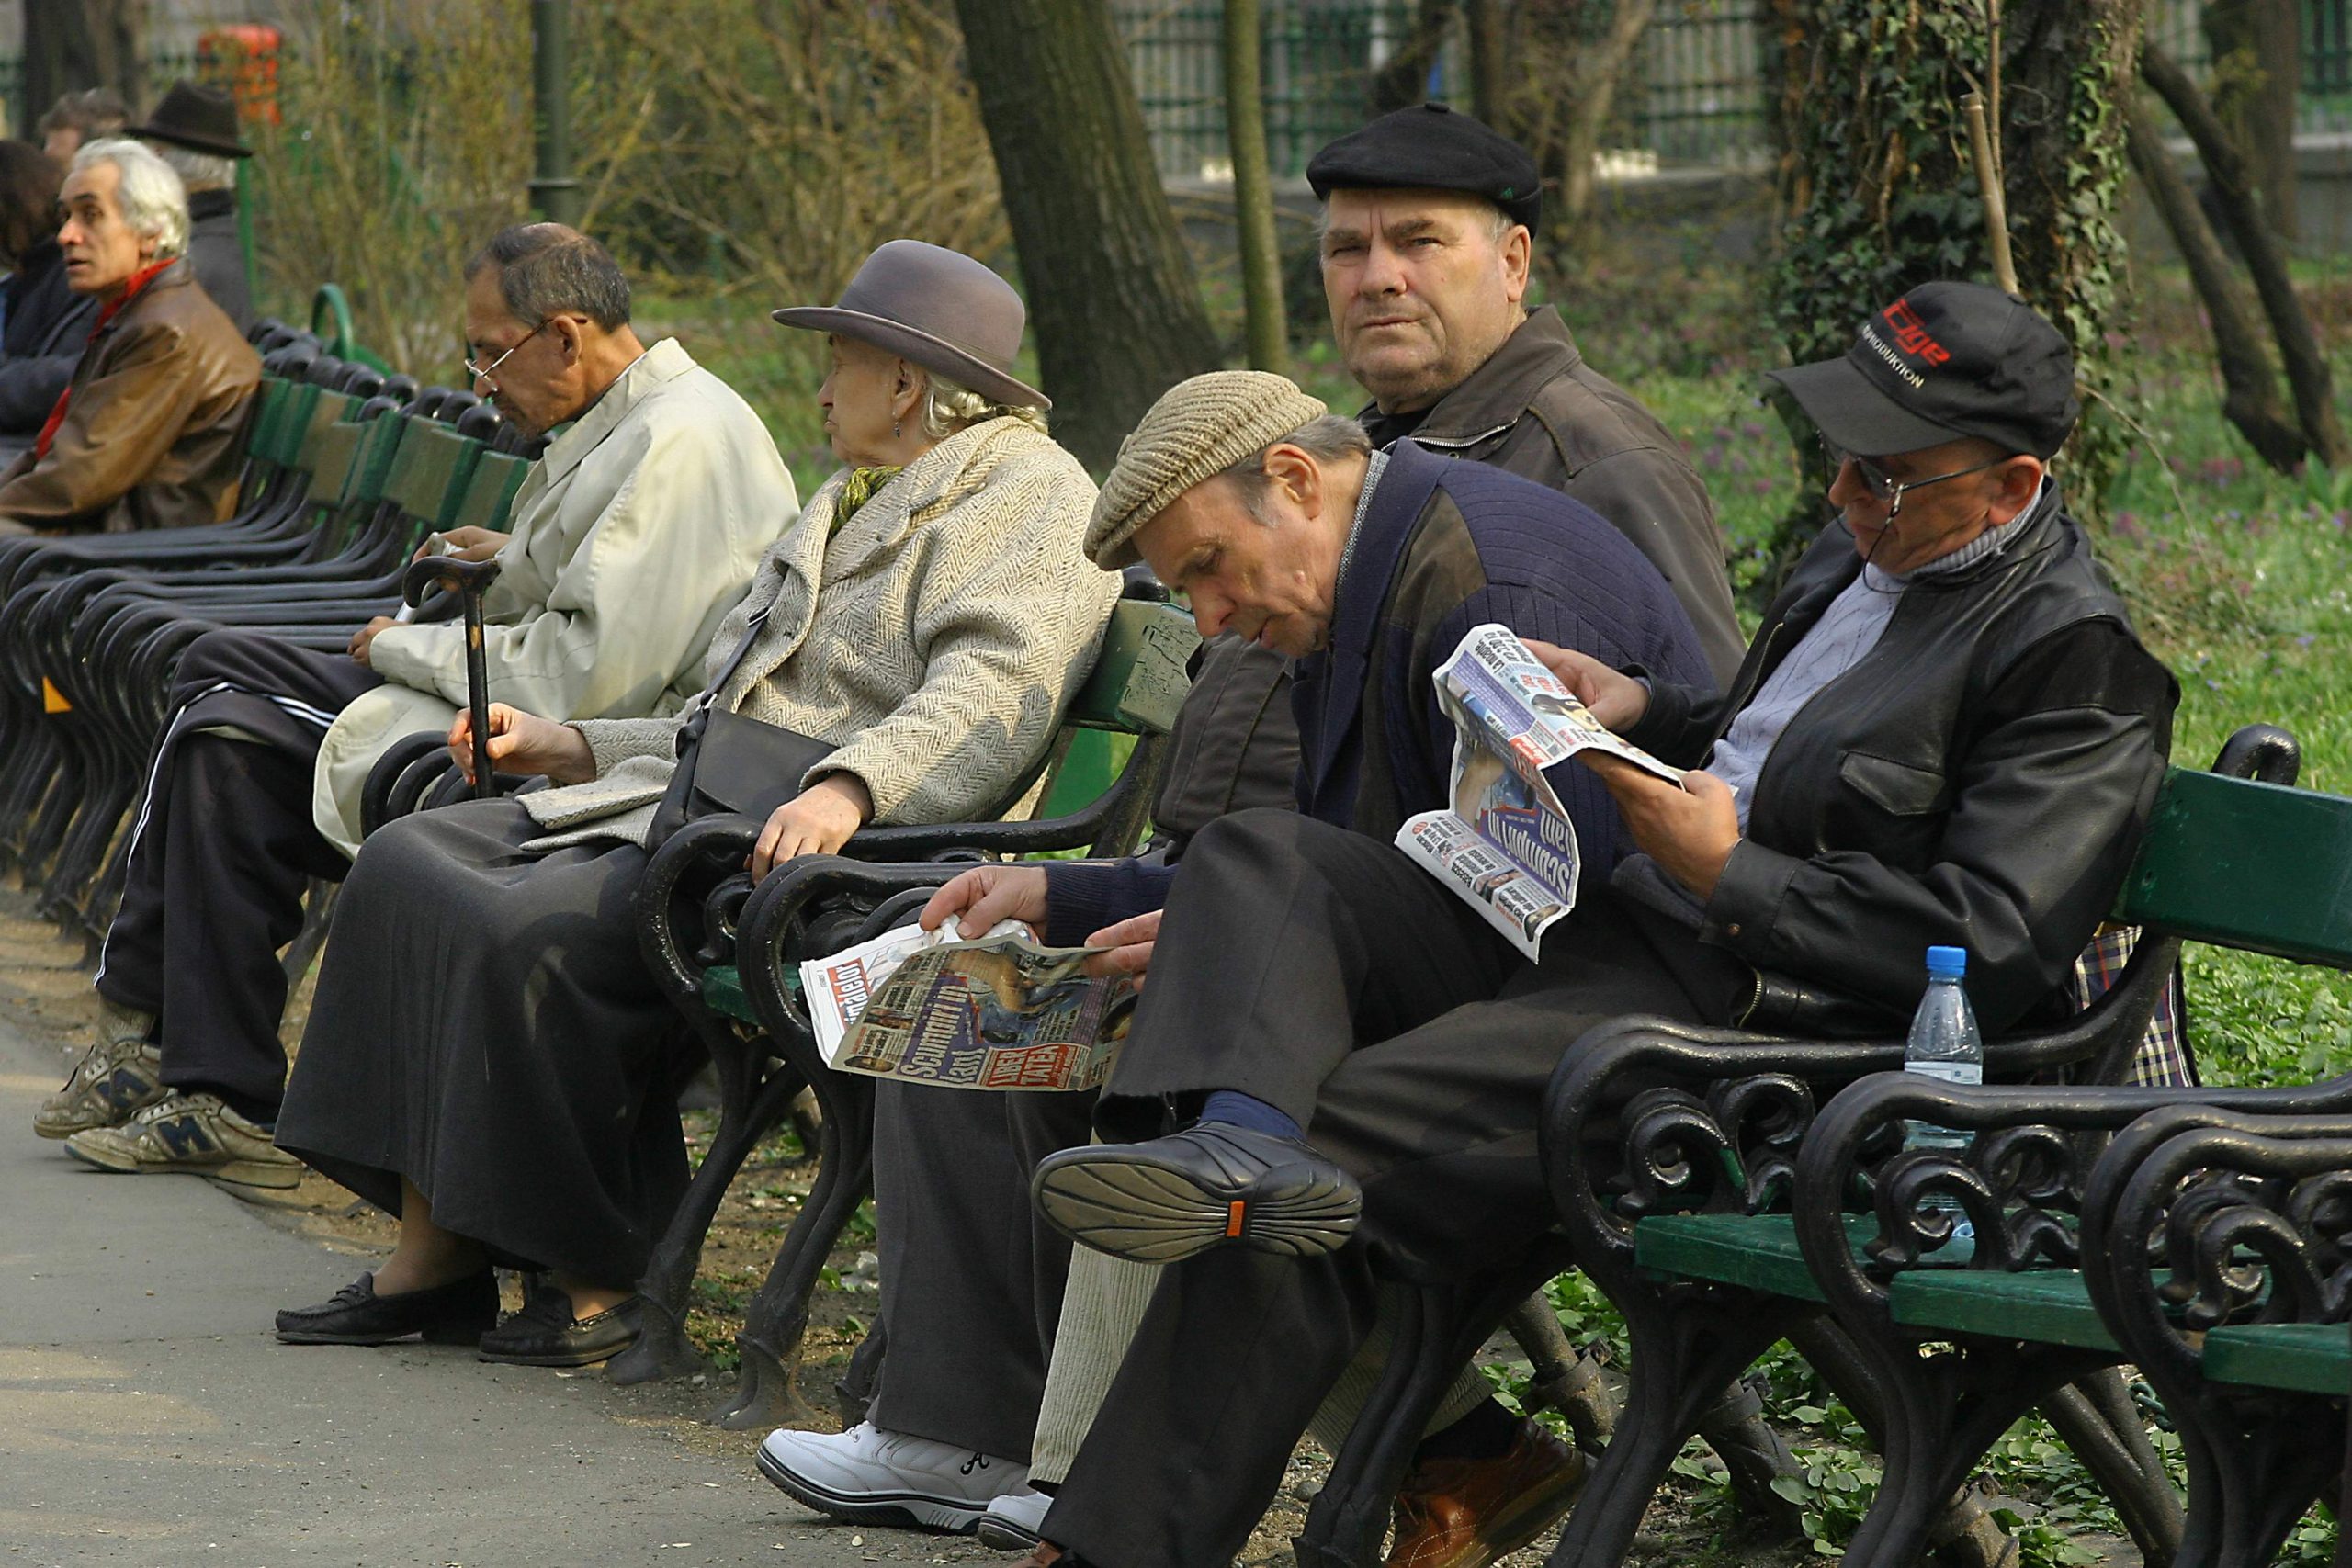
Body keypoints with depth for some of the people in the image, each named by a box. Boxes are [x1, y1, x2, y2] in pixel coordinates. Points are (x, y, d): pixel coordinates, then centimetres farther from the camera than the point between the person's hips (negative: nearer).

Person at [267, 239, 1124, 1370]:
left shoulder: (1030, 494, -5)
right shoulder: (858, 502, 29)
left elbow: (994, 689, -24)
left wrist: (845, 789, -39)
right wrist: (570, 747, 24)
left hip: (802, 842, -11)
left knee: (531, 932, -28)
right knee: (407, 865, -2)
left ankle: (599, 1279, -15)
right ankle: (435, 1248, -5)